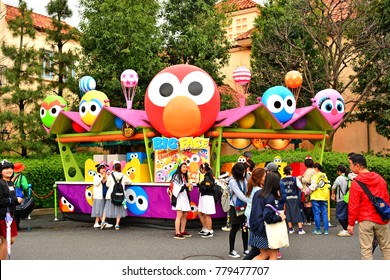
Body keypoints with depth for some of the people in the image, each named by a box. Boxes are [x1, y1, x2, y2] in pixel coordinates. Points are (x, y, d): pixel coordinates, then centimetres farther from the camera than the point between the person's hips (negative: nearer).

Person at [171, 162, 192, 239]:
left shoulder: (184, 177, 18)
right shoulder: (176, 176, -7)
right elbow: (177, 188, -12)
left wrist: (189, 188, 6)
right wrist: (185, 185, -15)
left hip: (185, 197, 8)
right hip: (179, 197, -8)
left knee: (185, 215, 8)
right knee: (179, 215, -13)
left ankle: (183, 231, 16)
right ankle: (177, 233, -13)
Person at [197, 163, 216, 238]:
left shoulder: (208, 177, -16)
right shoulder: (206, 176, 11)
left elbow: (205, 188, -20)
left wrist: (198, 184, -16)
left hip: (207, 197, -10)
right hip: (203, 197, 10)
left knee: (207, 215, -2)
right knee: (200, 213, 16)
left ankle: (210, 232, 6)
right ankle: (205, 229, 27)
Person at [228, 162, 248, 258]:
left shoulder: (244, 180, 6)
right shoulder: (232, 181, -12)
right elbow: (239, 194, -17)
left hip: (244, 207, 5)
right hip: (236, 208, -5)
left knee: (245, 228, 7)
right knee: (235, 228, 2)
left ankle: (246, 249, 18)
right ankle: (231, 251, 12)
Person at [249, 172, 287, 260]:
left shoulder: (257, 193, 4)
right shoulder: (270, 198, -20)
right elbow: (268, 217, -26)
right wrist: (280, 218, -14)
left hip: (256, 229, 8)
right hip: (265, 232, -8)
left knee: (264, 254, 20)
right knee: (274, 255, 11)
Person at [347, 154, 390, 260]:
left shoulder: (356, 182, -11)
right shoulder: (380, 178, 3)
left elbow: (353, 205, -11)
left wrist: (351, 223, -4)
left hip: (365, 220, -4)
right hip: (381, 219, 4)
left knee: (366, 249, 2)